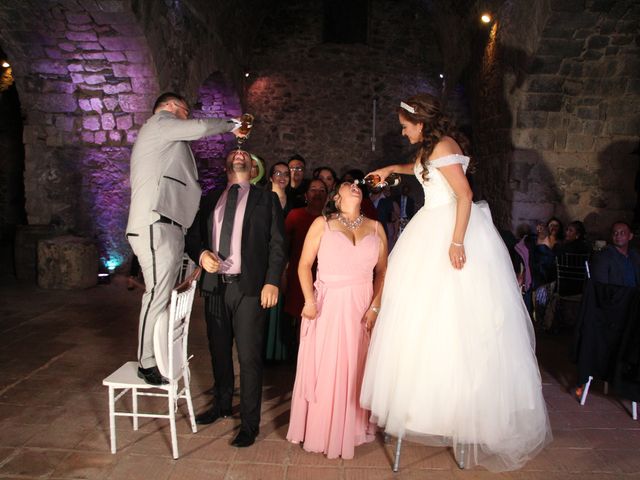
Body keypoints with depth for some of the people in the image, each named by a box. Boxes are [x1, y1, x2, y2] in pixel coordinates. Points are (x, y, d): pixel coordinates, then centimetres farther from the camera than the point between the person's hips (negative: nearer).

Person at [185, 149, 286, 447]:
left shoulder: (266, 199, 5)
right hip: (214, 286, 4)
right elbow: (192, 236, 14)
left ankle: (249, 423, 14)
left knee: (249, 357, -1)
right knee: (218, 352, 17)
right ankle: (222, 404, 38)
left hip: (249, 288, -4)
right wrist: (201, 254, -8)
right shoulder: (210, 200, 15)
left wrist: (272, 281, -12)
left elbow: (277, 244, -1)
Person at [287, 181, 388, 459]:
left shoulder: (376, 228, 9)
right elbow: (304, 264, -2)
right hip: (326, 305, -2)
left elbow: (382, 272, 6)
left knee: (355, 370, 9)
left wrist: (375, 307, -4)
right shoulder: (322, 224, 3)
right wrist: (309, 300, -12)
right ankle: (318, 429, 23)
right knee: (322, 369, 4)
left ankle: (352, 429, 27)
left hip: (361, 308, 2)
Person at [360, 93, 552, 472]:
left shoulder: (443, 145, -11)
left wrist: (457, 241, -27)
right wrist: (393, 168, 37)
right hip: (435, 229, 10)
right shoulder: (433, 147, 18)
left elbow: (465, 194, -21)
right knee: (432, 311, 11)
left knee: (450, 311, -7)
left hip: (450, 231, -10)